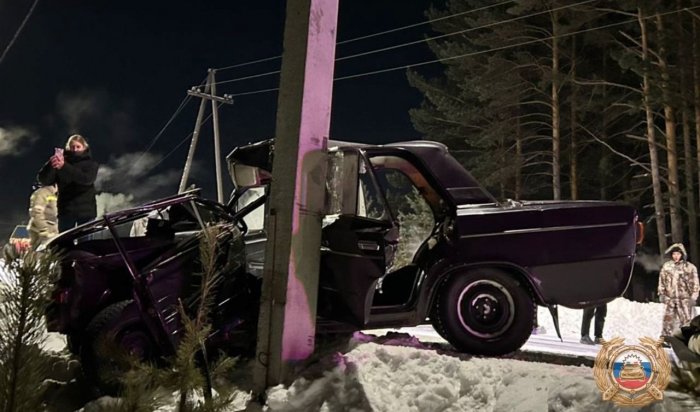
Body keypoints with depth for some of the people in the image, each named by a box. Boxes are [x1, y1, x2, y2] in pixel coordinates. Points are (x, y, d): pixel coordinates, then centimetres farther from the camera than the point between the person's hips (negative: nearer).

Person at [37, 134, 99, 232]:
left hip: (86, 210, -1)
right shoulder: (62, 162, 7)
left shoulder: (90, 163, 5)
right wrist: (50, 164, -22)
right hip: (66, 210, 1)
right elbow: (43, 180, -2)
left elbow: (87, 179, -17)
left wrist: (65, 167, -28)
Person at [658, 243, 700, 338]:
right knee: (668, 320, 1)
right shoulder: (666, 266, 6)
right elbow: (662, 281, 12)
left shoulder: (690, 267, -1)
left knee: (686, 321, -1)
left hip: (685, 299, -1)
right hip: (670, 299, 2)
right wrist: (662, 294, 7)